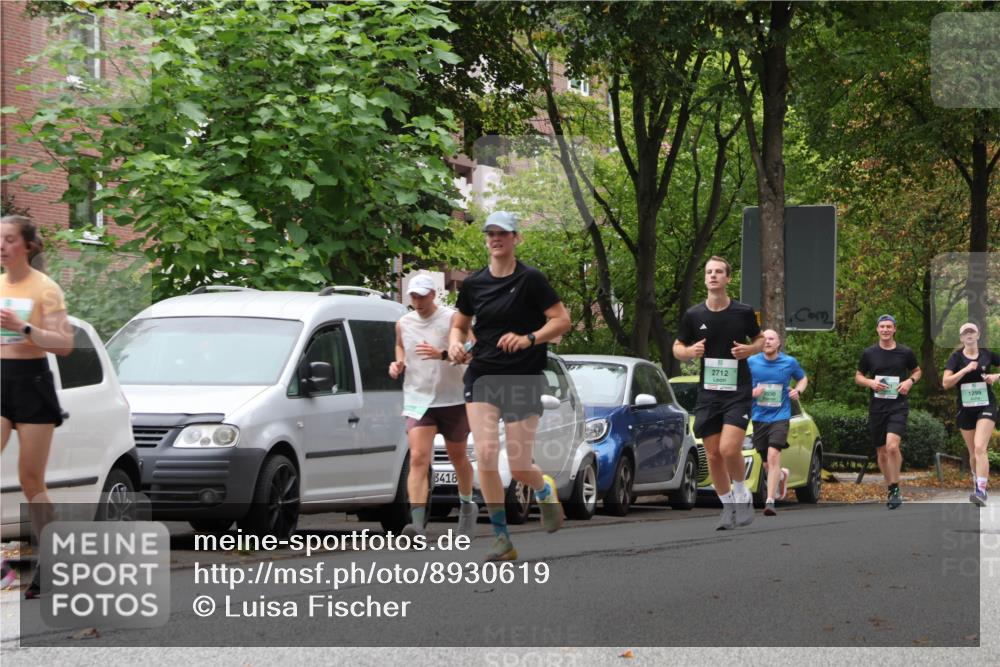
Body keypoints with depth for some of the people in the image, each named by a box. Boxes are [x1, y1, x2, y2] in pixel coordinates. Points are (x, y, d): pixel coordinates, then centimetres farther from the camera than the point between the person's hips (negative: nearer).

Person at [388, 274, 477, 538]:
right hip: (417, 400, 2)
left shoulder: (452, 319, -8)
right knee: (418, 459, -15)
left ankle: (467, 505, 42)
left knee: (458, 457, 15)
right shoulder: (403, 323, 6)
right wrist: (398, 364, 4)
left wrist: (442, 354, -29)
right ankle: (417, 522, -25)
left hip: (452, 399, -2)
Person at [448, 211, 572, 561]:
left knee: (519, 467, -4)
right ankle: (502, 538, -3)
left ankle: (544, 491, 34)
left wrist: (529, 338, -23)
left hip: (523, 378, -3)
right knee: (485, 454, -14)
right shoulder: (473, 284, 6)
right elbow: (459, 324, 20)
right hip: (482, 375, 3)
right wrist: (456, 343, -3)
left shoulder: (531, 279, -7)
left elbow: (562, 320, -8)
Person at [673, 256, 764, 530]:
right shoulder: (693, 315, 3)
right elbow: (677, 348, 12)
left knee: (729, 449, -19)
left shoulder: (743, 312, -2)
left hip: (738, 392, -3)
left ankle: (742, 494, 5)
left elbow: (760, 340, 13)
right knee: (713, 455, 4)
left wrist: (750, 349, -9)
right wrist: (689, 351, -11)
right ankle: (728, 507, 19)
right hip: (707, 394, 3)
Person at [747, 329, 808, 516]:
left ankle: (770, 501, -22)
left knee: (773, 455, -21)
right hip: (759, 417, 3)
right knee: (767, 463, 11)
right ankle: (782, 475, 47)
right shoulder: (751, 362, 0)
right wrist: (751, 392, -13)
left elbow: (803, 379, 17)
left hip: (780, 416, -3)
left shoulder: (789, 362, 0)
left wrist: (798, 390, -4)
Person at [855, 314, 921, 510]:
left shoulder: (905, 352, 2)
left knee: (892, 446, -22)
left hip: (898, 405, -3)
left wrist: (910, 381, -4)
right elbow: (858, 377, 14)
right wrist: (871, 382, -8)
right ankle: (890, 489, 25)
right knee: (882, 452, 8)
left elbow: (917, 371, 18)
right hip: (876, 406, 3)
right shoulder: (869, 353, 5)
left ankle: (895, 488, -10)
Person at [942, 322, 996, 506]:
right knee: (973, 452, 11)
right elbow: (946, 382, -11)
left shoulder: (987, 354, 1)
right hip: (965, 409, 2)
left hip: (986, 407, -2)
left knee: (980, 448, -19)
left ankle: (981, 491, -26)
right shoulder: (957, 357, -1)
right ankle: (977, 484, 33)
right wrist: (966, 369, -20)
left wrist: (995, 376, -4)